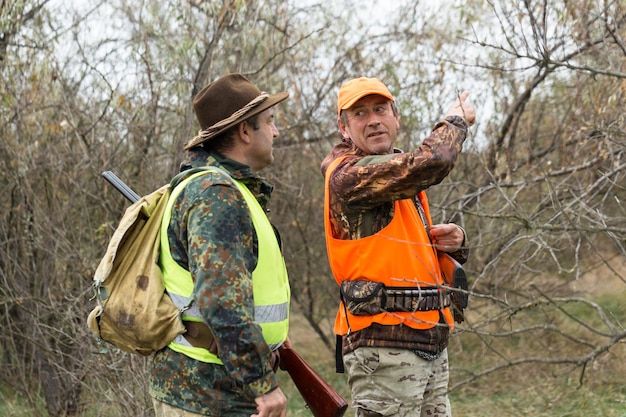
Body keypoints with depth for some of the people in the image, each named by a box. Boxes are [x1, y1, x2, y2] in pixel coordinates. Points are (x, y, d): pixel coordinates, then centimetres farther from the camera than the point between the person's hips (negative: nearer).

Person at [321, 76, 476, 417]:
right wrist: (456, 121, -4)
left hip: (430, 344, 9)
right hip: (384, 347, -9)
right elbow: (431, 162, -25)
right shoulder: (348, 176, -11)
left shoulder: (404, 183, 20)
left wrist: (453, 243, 4)